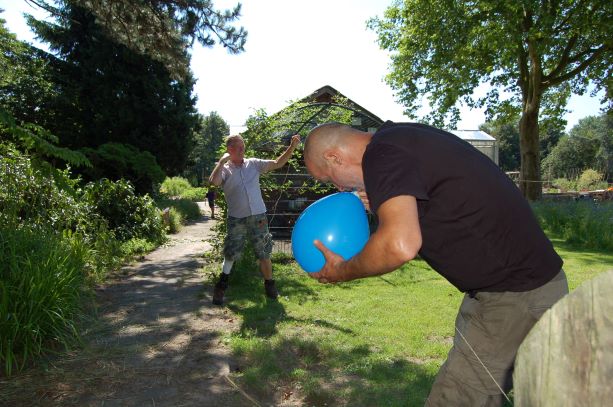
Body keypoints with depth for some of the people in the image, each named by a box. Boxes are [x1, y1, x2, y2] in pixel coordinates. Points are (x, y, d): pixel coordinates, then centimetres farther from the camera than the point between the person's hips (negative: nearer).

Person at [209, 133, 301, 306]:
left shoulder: (254, 164, 5)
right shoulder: (224, 169, -2)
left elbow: (277, 163, 4)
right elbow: (214, 181, -23)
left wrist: (292, 147, -5)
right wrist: (222, 160, -16)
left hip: (258, 216, 2)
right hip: (236, 219, -2)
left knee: (264, 253, 9)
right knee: (230, 254, 4)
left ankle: (270, 284, 26)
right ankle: (221, 287, 22)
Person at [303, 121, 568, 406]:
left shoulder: (381, 154, -19)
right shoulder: (402, 138, 10)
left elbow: (400, 245, -35)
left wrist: (343, 272, -16)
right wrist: (383, 202, 9)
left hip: (517, 294, -10)